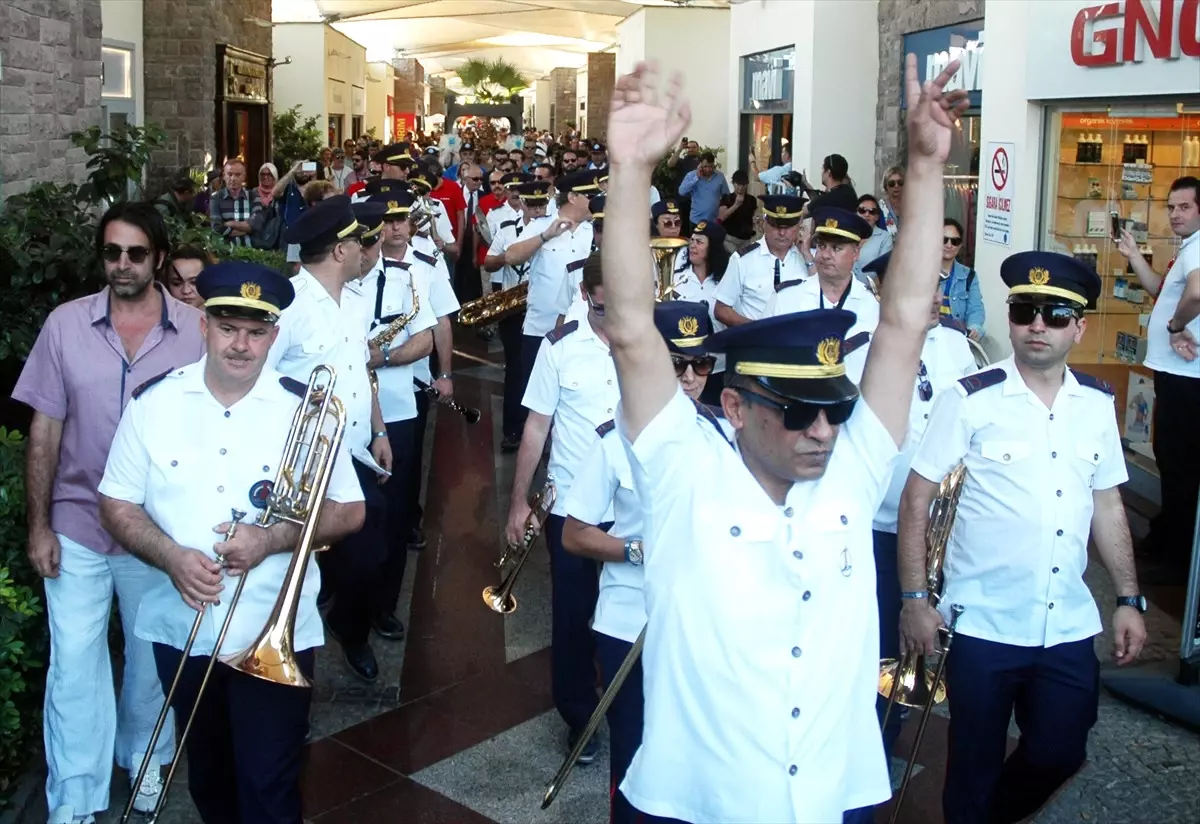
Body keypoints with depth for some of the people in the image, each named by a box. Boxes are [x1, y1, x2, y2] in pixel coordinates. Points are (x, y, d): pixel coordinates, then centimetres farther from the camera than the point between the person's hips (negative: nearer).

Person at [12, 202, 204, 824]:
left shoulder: (195, 330, -7)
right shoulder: (65, 325, -5)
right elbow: (44, 431, -1)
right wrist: (38, 525, -2)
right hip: (76, 524, 0)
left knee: (152, 656, 17)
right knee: (73, 665, 6)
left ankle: (142, 755, 41)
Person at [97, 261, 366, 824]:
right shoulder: (153, 401, -4)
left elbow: (349, 511, -4)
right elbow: (117, 506, 0)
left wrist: (272, 538, -21)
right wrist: (171, 556, -19)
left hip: (276, 637, -2)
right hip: (182, 630, 3)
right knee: (207, 777, 22)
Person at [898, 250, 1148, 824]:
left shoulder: (1098, 404, 4)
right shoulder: (969, 401, -10)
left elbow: (1107, 505, 11)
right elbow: (916, 500, -8)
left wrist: (1129, 600, 9)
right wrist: (914, 600, -12)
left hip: (1069, 627, 4)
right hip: (982, 625, -4)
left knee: (1059, 755, 13)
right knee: (975, 768, 10)